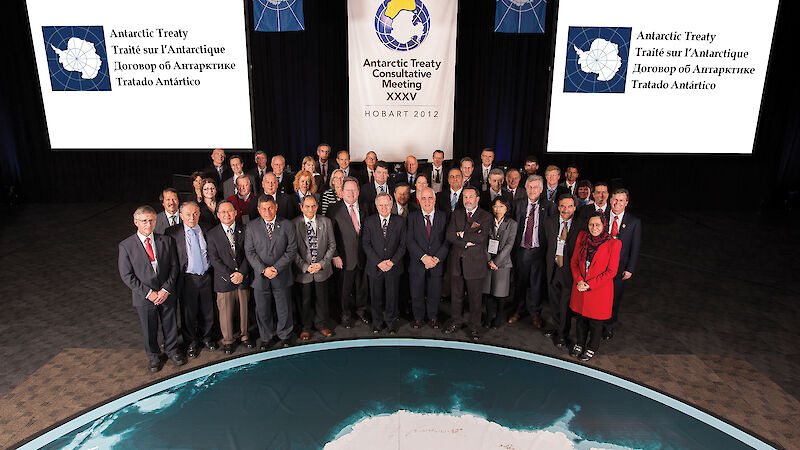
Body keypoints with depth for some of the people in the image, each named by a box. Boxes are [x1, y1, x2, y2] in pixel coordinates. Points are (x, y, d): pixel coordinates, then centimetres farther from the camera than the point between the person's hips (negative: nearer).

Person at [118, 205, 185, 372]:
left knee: (170, 325, 16)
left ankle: (172, 350, 41)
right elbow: (126, 275, -8)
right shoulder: (126, 246, -9)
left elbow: (174, 266, 0)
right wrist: (148, 293, -14)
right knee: (149, 329, 14)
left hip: (167, 294, 2)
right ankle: (153, 356, 39)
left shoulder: (166, 241, -2)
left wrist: (166, 289, -11)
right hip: (144, 297, -1)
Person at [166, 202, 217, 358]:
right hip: (187, 279, -2)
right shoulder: (172, 232, -8)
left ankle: (206, 336, 39)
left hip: (206, 278, 3)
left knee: (207, 310, 15)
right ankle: (191, 342, 32)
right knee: (188, 313, 11)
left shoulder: (206, 229, 2)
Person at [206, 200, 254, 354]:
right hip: (223, 281, -1)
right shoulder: (212, 234, -1)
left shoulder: (244, 230, 2)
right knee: (226, 312, 7)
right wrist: (229, 276, -14)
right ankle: (228, 340, 25)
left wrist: (241, 273, -12)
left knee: (244, 309, 12)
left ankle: (244, 335, 32)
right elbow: (214, 259, -6)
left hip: (243, 278, 1)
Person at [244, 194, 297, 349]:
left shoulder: (287, 225, -1)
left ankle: (284, 336, 32)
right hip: (260, 277, 1)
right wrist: (263, 269, -14)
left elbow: (291, 250, -4)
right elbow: (249, 252, -2)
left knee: (284, 309, 11)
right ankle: (266, 337, 31)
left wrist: (276, 268, -14)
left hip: (281, 276, 0)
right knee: (262, 310, 11)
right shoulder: (251, 227, 1)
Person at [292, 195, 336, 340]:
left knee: (321, 298, 13)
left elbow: (332, 245, 2)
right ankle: (306, 327, 31)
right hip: (303, 270, -1)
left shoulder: (326, 222, 0)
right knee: (304, 300, 11)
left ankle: (322, 324, 34)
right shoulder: (294, 224, -7)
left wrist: (322, 264, -9)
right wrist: (305, 266, -14)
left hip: (322, 269, 2)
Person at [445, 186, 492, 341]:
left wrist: (462, 234, -10)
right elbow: (449, 235, -4)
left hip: (475, 263, -3)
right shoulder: (456, 214, 9)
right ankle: (455, 322, 32)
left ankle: (474, 328, 22)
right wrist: (466, 242, -15)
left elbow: (482, 237, -17)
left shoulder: (486, 216, -1)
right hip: (456, 263, 3)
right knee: (456, 296, 14)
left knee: (475, 298, 7)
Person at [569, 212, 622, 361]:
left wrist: (590, 285, -15)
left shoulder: (613, 243, -13)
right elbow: (574, 262, 5)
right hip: (580, 288, 4)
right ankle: (580, 344, 39)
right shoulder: (582, 237, -1)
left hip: (599, 289, -3)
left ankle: (591, 348, 32)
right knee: (581, 318, 18)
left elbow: (611, 271, -12)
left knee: (595, 321, 11)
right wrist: (579, 281, -9)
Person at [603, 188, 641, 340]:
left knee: (615, 298, 11)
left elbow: (635, 248, -1)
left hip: (619, 267, 0)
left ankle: (609, 327, 31)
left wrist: (630, 269, -6)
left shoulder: (634, 222, -3)